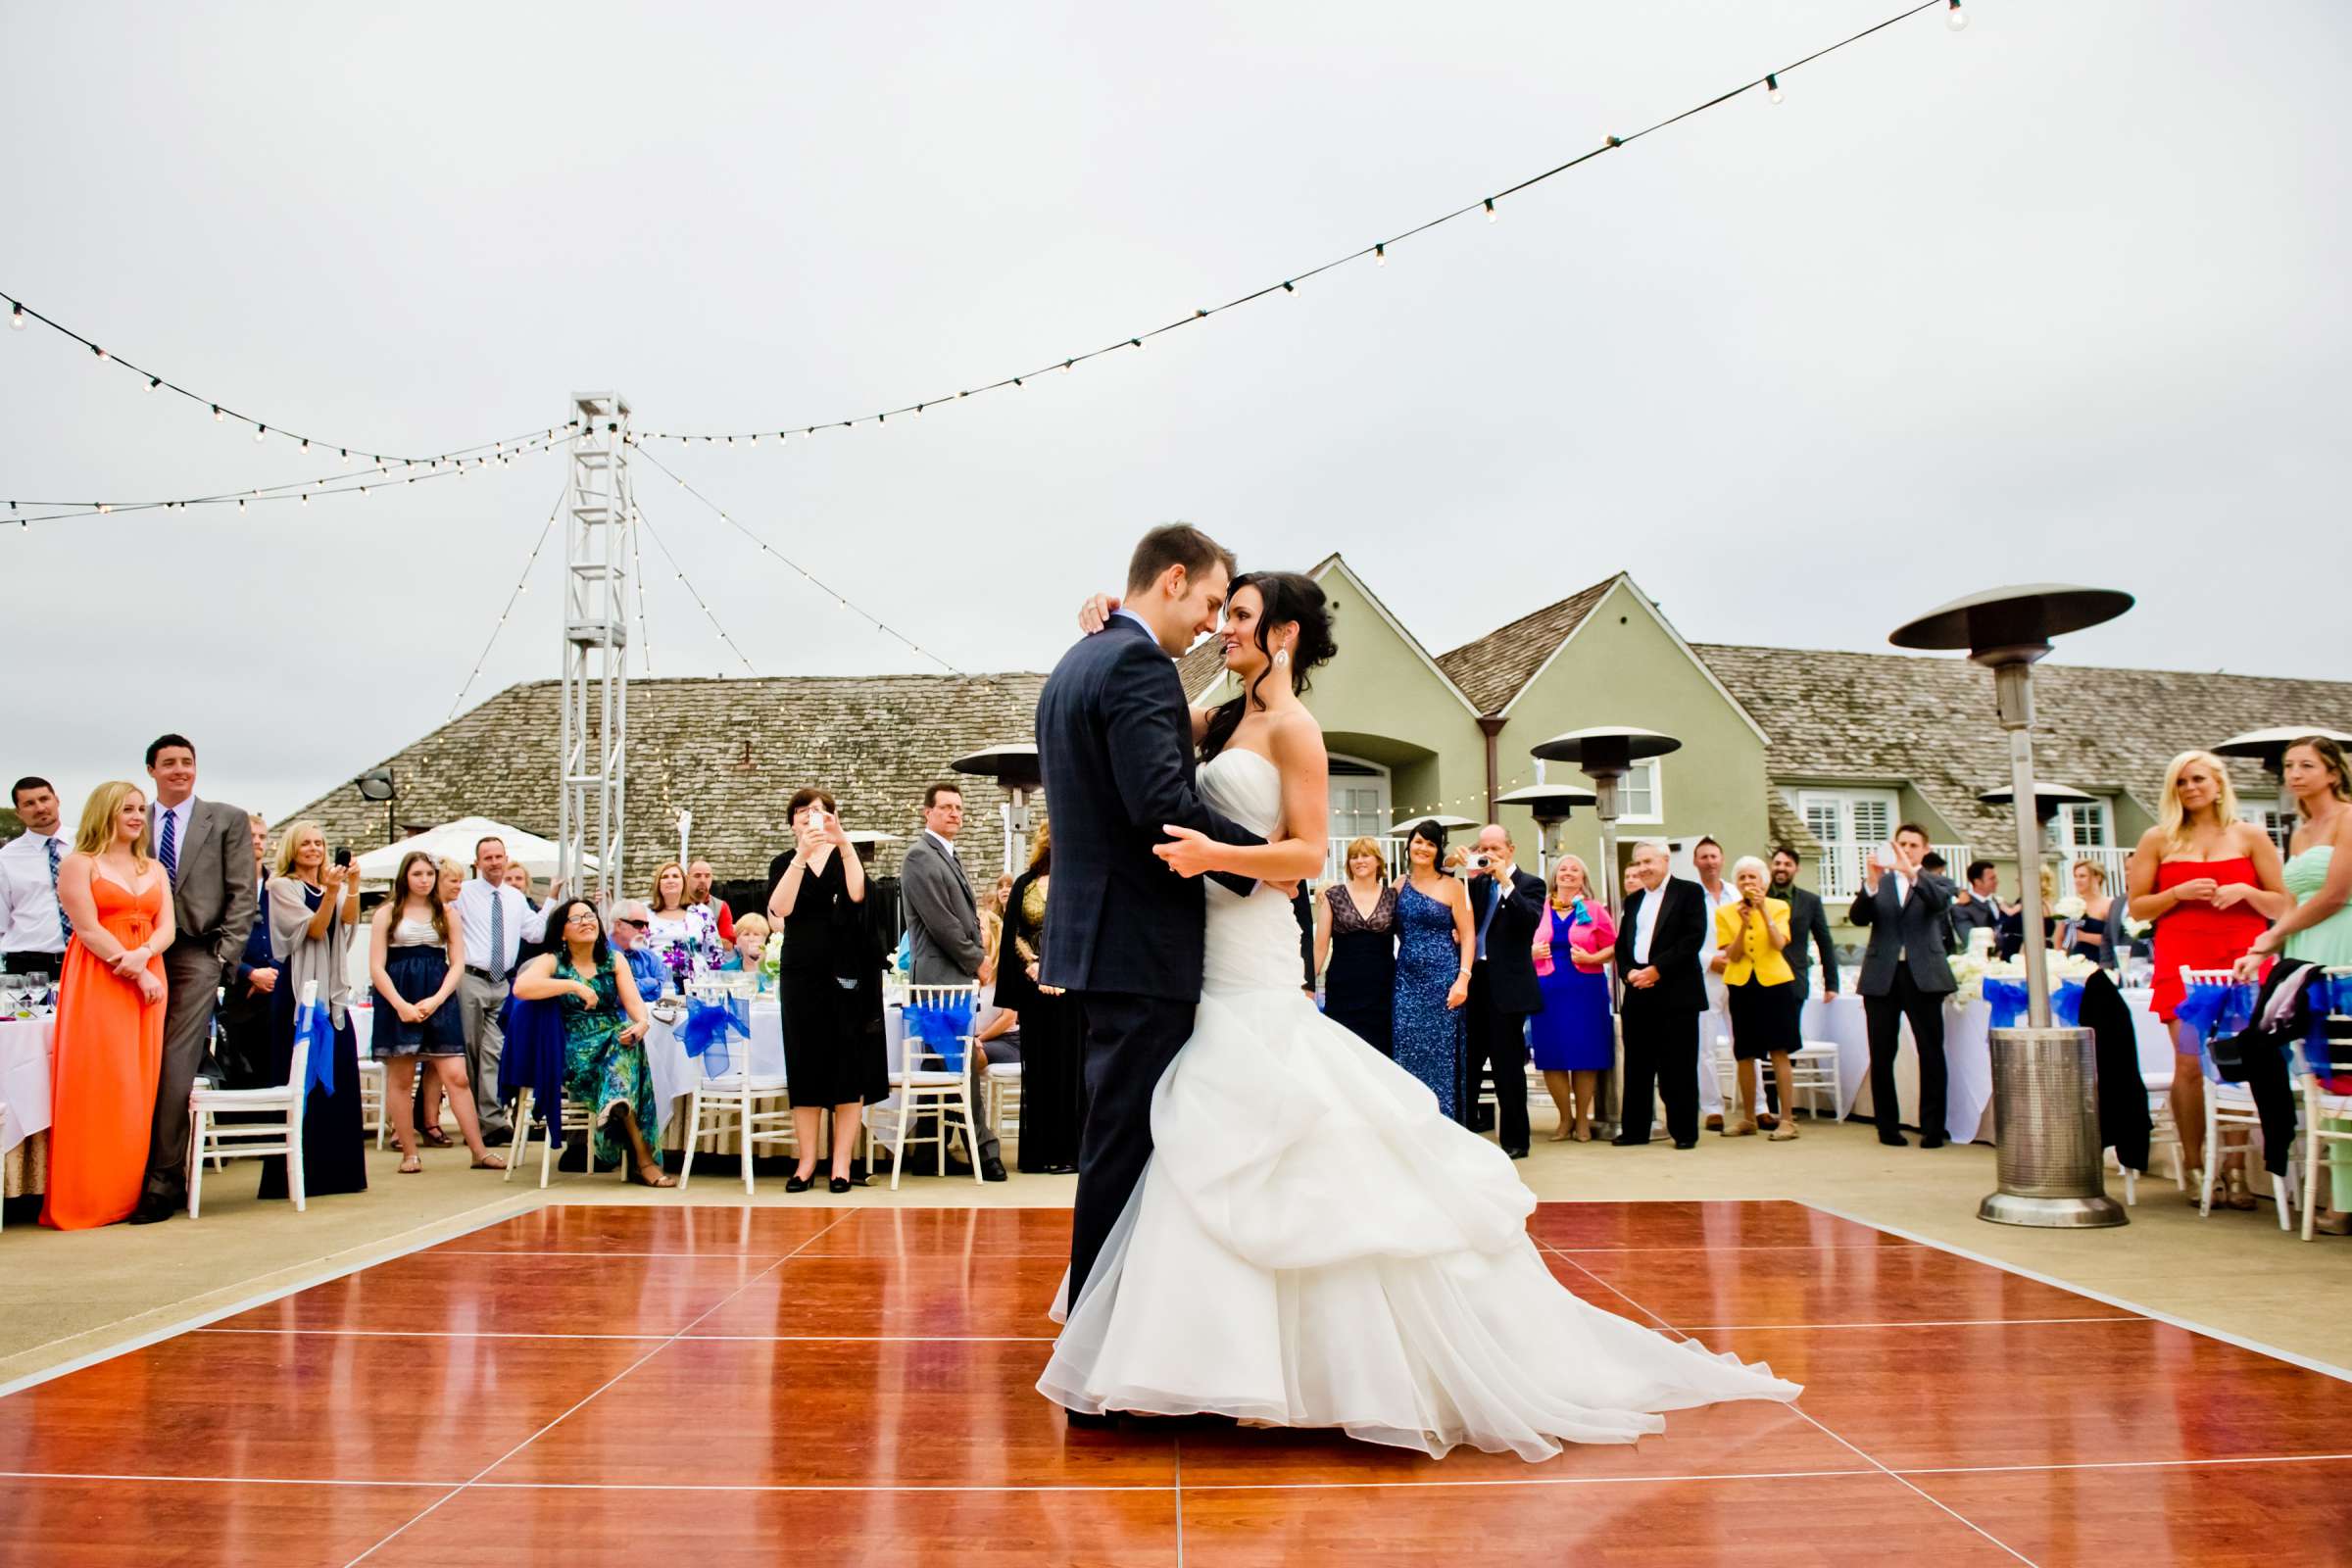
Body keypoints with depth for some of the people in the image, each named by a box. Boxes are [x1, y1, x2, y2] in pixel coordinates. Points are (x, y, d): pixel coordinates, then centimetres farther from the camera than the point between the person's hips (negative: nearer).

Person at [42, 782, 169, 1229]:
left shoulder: (154, 869, 18)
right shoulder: (78, 864, 2)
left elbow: (166, 927, 8)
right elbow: (88, 929, -8)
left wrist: (143, 955, -13)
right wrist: (134, 973, -14)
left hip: (148, 980, 5)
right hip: (96, 984, -5)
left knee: (139, 1087, 2)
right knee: (98, 1086, -7)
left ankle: (130, 1192, 6)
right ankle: (90, 1198, -2)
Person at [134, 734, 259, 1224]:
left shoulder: (227, 820, 8)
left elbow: (243, 893, 5)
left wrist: (225, 953, -3)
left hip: (198, 954, -3)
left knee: (176, 1068, -8)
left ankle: (165, 1180, -4)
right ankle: (142, 1172, 11)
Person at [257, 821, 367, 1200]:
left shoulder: (333, 884, 14)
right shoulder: (282, 887, -1)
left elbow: (348, 921, -5)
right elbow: (313, 930, -12)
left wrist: (353, 886, -19)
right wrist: (331, 892, -24)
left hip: (333, 991, 5)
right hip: (299, 990, -5)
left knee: (338, 1080, 5)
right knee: (302, 1081, -6)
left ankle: (336, 1168, 10)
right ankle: (299, 1173, -2)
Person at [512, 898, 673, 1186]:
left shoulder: (614, 961, 15)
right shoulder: (552, 962, 4)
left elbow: (634, 1003, 1)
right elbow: (521, 987, -19)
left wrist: (641, 1023, -22)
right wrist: (573, 985, -23)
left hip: (616, 1041, 3)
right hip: (575, 1051, -3)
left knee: (629, 1039, -33)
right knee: (622, 1065, -33)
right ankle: (642, 1156, -31)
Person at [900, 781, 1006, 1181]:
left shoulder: (948, 856, 21)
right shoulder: (920, 856, -9)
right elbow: (940, 922, -16)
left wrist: (979, 957, 9)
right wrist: (976, 961, -8)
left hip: (960, 976, 10)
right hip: (940, 976, -10)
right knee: (970, 1064, -8)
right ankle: (983, 1148, -3)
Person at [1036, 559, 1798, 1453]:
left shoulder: (1293, 726, -7)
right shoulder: (1228, 724, 16)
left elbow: (1306, 853, -13)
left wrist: (1216, 856, -27)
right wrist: (1120, 633, 5)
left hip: (1254, 971, -8)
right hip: (1211, 958, 8)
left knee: (1242, 1160, -7)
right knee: (1205, 1162, 10)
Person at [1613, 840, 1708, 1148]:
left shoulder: (1689, 892, 1)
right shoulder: (1633, 900, 19)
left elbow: (1693, 938, -10)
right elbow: (1621, 944, 16)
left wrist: (1657, 969, -15)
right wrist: (1628, 972, -3)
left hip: (1676, 992, -5)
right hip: (1638, 993, 5)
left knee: (1678, 1066, -2)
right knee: (1637, 1065, 6)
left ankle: (1684, 1131, 6)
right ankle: (1634, 1129, 13)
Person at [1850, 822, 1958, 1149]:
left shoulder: (1935, 883, 9)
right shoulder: (1878, 883, 12)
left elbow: (1940, 902, -14)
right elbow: (1857, 918, -3)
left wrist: (1911, 873, -28)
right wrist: (1871, 883, -19)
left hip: (1922, 976, -1)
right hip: (1882, 977, 1)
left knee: (1931, 1053, -3)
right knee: (1881, 1056, 3)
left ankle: (1932, 1128, 2)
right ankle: (1888, 1126, 12)